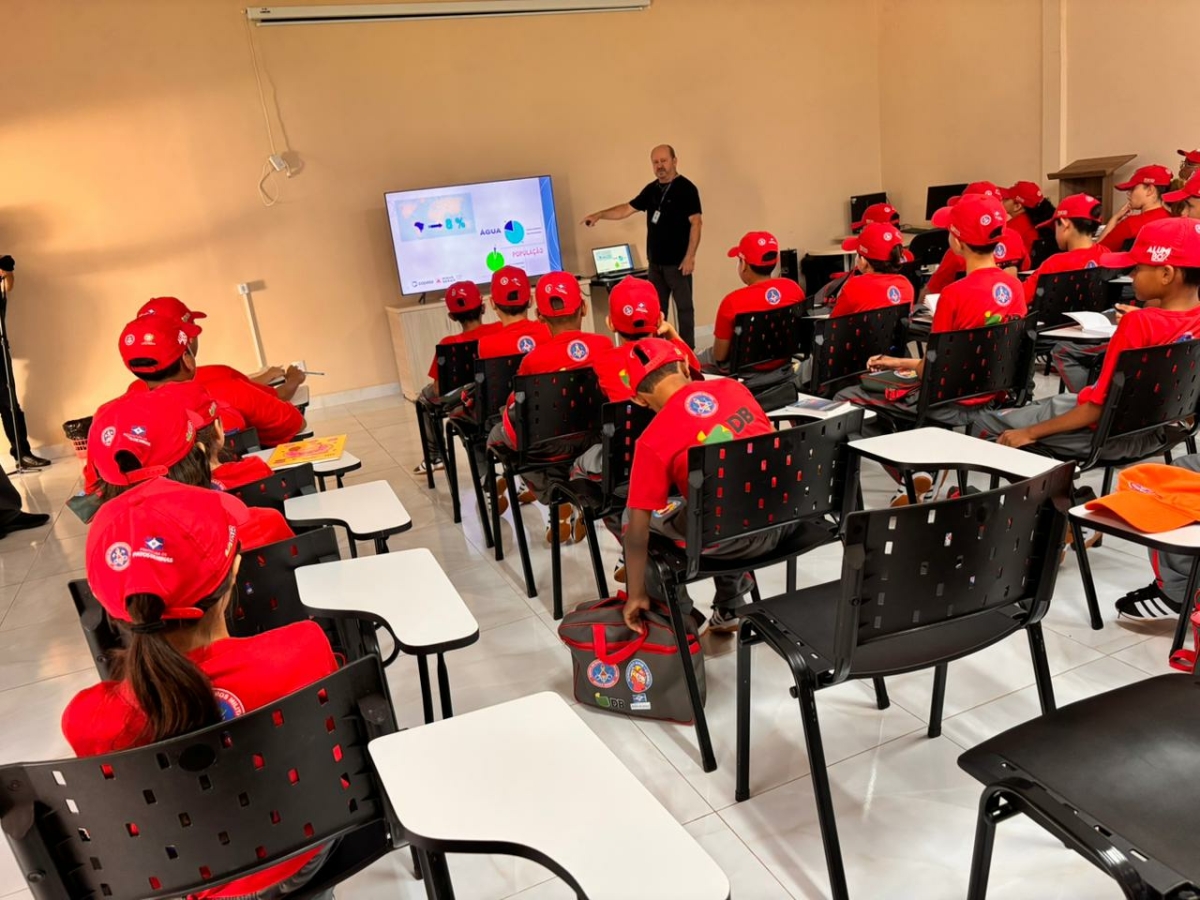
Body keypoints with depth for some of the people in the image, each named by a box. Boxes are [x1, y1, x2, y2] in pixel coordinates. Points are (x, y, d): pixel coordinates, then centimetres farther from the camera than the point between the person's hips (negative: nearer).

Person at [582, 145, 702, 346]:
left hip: (677, 262, -7)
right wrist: (600, 214, 4)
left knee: (684, 307, 1)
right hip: (655, 262, 7)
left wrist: (690, 256, -20)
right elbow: (627, 209, 16)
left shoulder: (686, 188, -10)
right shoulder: (651, 189, 11)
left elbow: (696, 222, -15)